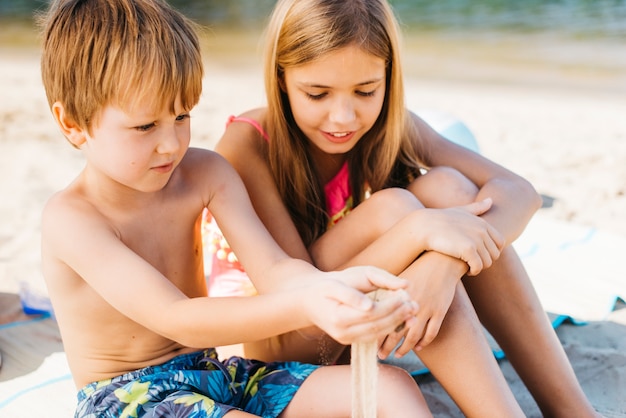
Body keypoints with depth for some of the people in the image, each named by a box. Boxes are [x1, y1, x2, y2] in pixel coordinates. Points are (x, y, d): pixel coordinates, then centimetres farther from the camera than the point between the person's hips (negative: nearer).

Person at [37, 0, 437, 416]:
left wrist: (327, 286, -35)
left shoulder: (205, 172, -1)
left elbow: (273, 268, -11)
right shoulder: (70, 216, -18)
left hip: (209, 372, 6)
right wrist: (303, 308, -43)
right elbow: (176, 321, -28)